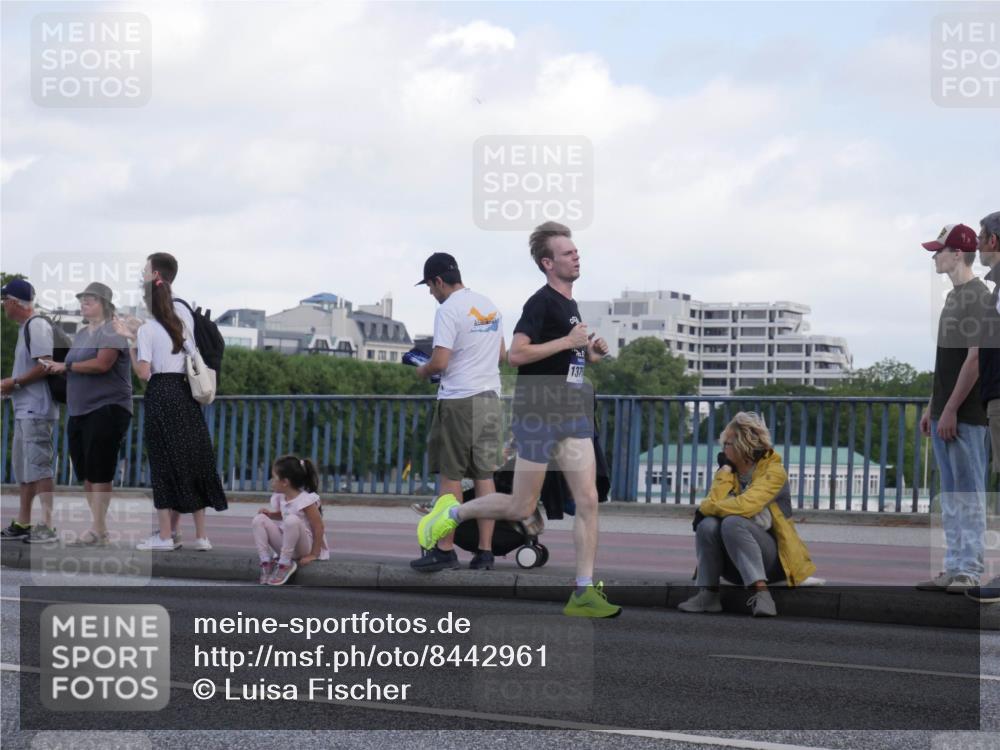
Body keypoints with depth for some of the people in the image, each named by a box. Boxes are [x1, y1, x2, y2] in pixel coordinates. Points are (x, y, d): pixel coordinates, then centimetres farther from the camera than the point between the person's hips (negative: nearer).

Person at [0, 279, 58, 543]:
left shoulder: (37, 326, -13)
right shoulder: (25, 328, 18)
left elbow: (45, 367, -20)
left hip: (37, 411, -11)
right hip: (24, 410, 11)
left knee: (39, 466, -12)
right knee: (23, 466, 14)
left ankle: (47, 526, -13)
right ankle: (22, 523, 21)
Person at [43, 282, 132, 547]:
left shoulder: (112, 331, -8)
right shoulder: (81, 334, 18)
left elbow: (102, 364, -21)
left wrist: (65, 366, -14)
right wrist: (55, 369, 6)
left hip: (106, 410, -9)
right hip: (79, 411, 9)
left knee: (99, 472, -10)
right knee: (85, 472, 7)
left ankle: (99, 531, -10)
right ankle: (98, 527, 12)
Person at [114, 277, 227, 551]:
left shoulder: (147, 330, -6)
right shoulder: (183, 327, 12)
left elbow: (143, 373, -11)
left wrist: (131, 345, 3)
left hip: (160, 395, -5)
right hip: (185, 393, 5)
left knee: (164, 465, -1)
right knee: (194, 461, 7)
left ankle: (165, 536, 0)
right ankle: (201, 535, 8)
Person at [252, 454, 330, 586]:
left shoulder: (305, 500, -22)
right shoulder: (280, 497, 3)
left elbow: (319, 529, -20)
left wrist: (314, 555, -19)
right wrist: (269, 513, 1)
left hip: (304, 548, -8)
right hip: (287, 544, 8)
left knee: (292, 519, -35)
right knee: (259, 519, -6)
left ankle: (284, 564, -22)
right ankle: (266, 561, -13)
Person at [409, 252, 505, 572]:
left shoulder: (449, 310, -12)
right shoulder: (489, 305, 13)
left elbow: (439, 362, -17)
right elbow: (501, 354, 20)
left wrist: (422, 371, 3)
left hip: (458, 401, -7)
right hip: (490, 399, 7)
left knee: (450, 475, -1)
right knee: (484, 475, 6)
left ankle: (445, 549, 0)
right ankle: (485, 551, 5)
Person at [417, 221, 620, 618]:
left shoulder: (569, 304, 15)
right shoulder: (541, 302, -13)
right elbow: (516, 354, -24)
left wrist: (589, 352, 9)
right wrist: (567, 342, -22)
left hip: (572, 415, 8)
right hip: (538, 415, -8)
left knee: (588, 502, -2)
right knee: (521, 508, 2)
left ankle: (583, 593, -1)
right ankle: (452, 512, 26)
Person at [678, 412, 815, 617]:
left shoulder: (774, 471, -9)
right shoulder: (729, 473, 10)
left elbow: (745, 505, -26)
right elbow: (714, 503, -10)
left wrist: (706, 508, -14)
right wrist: (725, 469, -7)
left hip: (773, 559, -5)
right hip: (735, 565, 5)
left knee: (733, 522, -32)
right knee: (708, 524, -23)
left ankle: (761, 592, -39)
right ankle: (708, 594, -21)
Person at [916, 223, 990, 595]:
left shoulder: (977, 297, -12)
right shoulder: (953, 297, 17)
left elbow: (975, 358, -18)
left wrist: (951, 409, -18)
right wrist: (932, 407, 18)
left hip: (967, 415, -9)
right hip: (945, 414, 9)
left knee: (969, 493, -5)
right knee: (950, 495, 11)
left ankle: (970, 571, -2)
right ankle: (953, 568, 15)